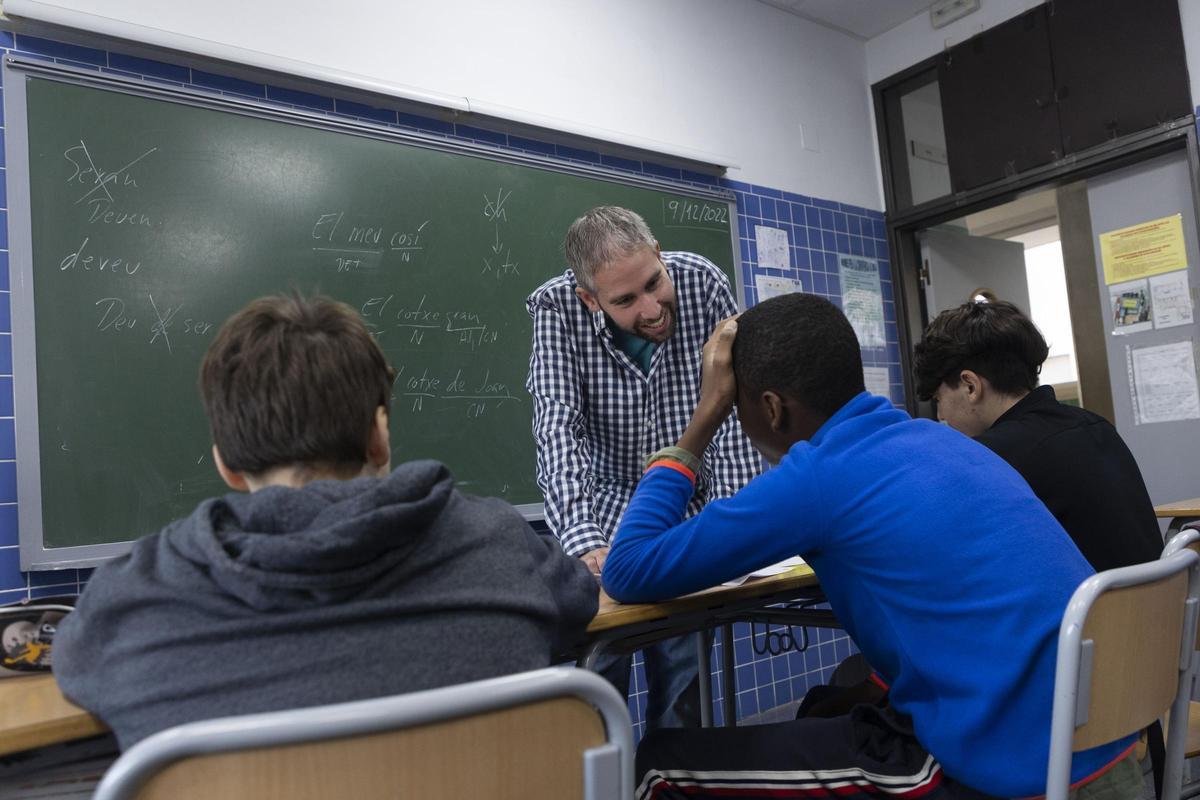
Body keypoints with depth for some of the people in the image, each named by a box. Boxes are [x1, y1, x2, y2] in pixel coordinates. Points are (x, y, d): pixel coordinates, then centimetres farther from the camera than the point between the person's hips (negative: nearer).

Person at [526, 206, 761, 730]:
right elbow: (558, 429, -27)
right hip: (606, 514, -1)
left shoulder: (702, 283, -16)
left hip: (688, 513, 1)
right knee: (597, 670, -3)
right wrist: (584, 542, -40)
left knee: (682, 687, 3)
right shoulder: (557, 308, -19)